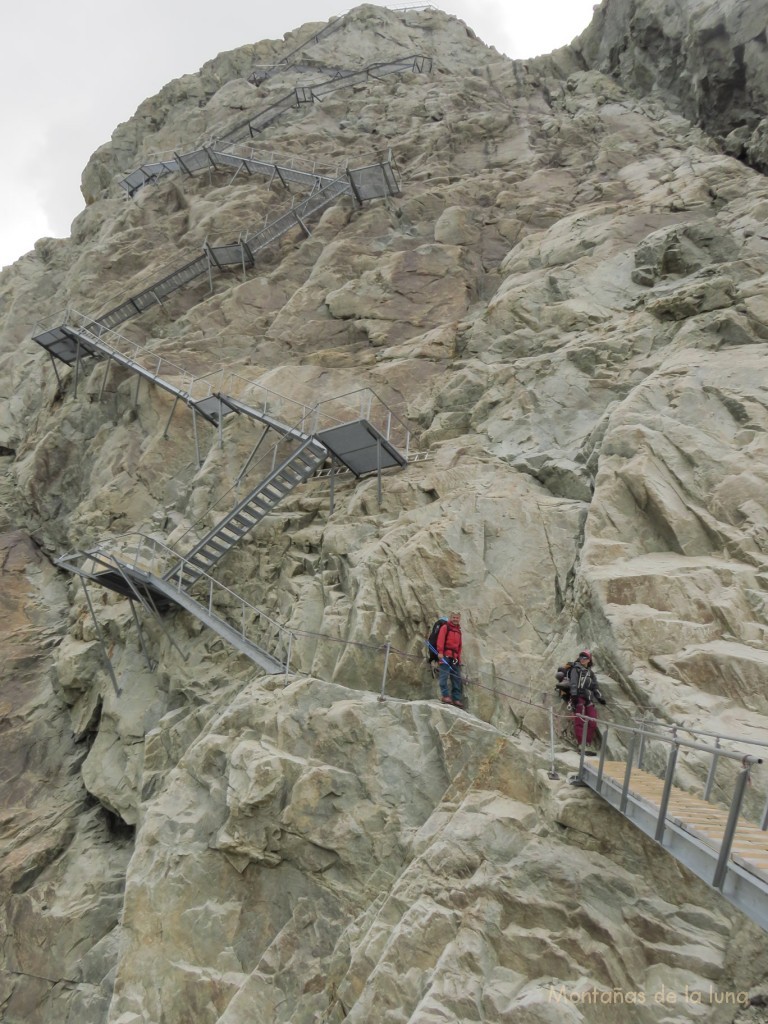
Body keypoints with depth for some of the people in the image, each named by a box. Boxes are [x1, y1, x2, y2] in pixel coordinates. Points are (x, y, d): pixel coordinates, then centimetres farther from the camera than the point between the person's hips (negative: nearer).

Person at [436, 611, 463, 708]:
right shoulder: (445, 627, 4)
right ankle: (445, 695, -17)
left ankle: (456, 698, 5)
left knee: (457, 678, 3)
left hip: (454, 658, 7)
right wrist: (440, 652, -17)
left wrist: (459, 659, 19)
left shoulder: (458, 631, 24)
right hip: (445, 655, -7)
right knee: (444, 675, -15)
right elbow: (440, 640, -7)